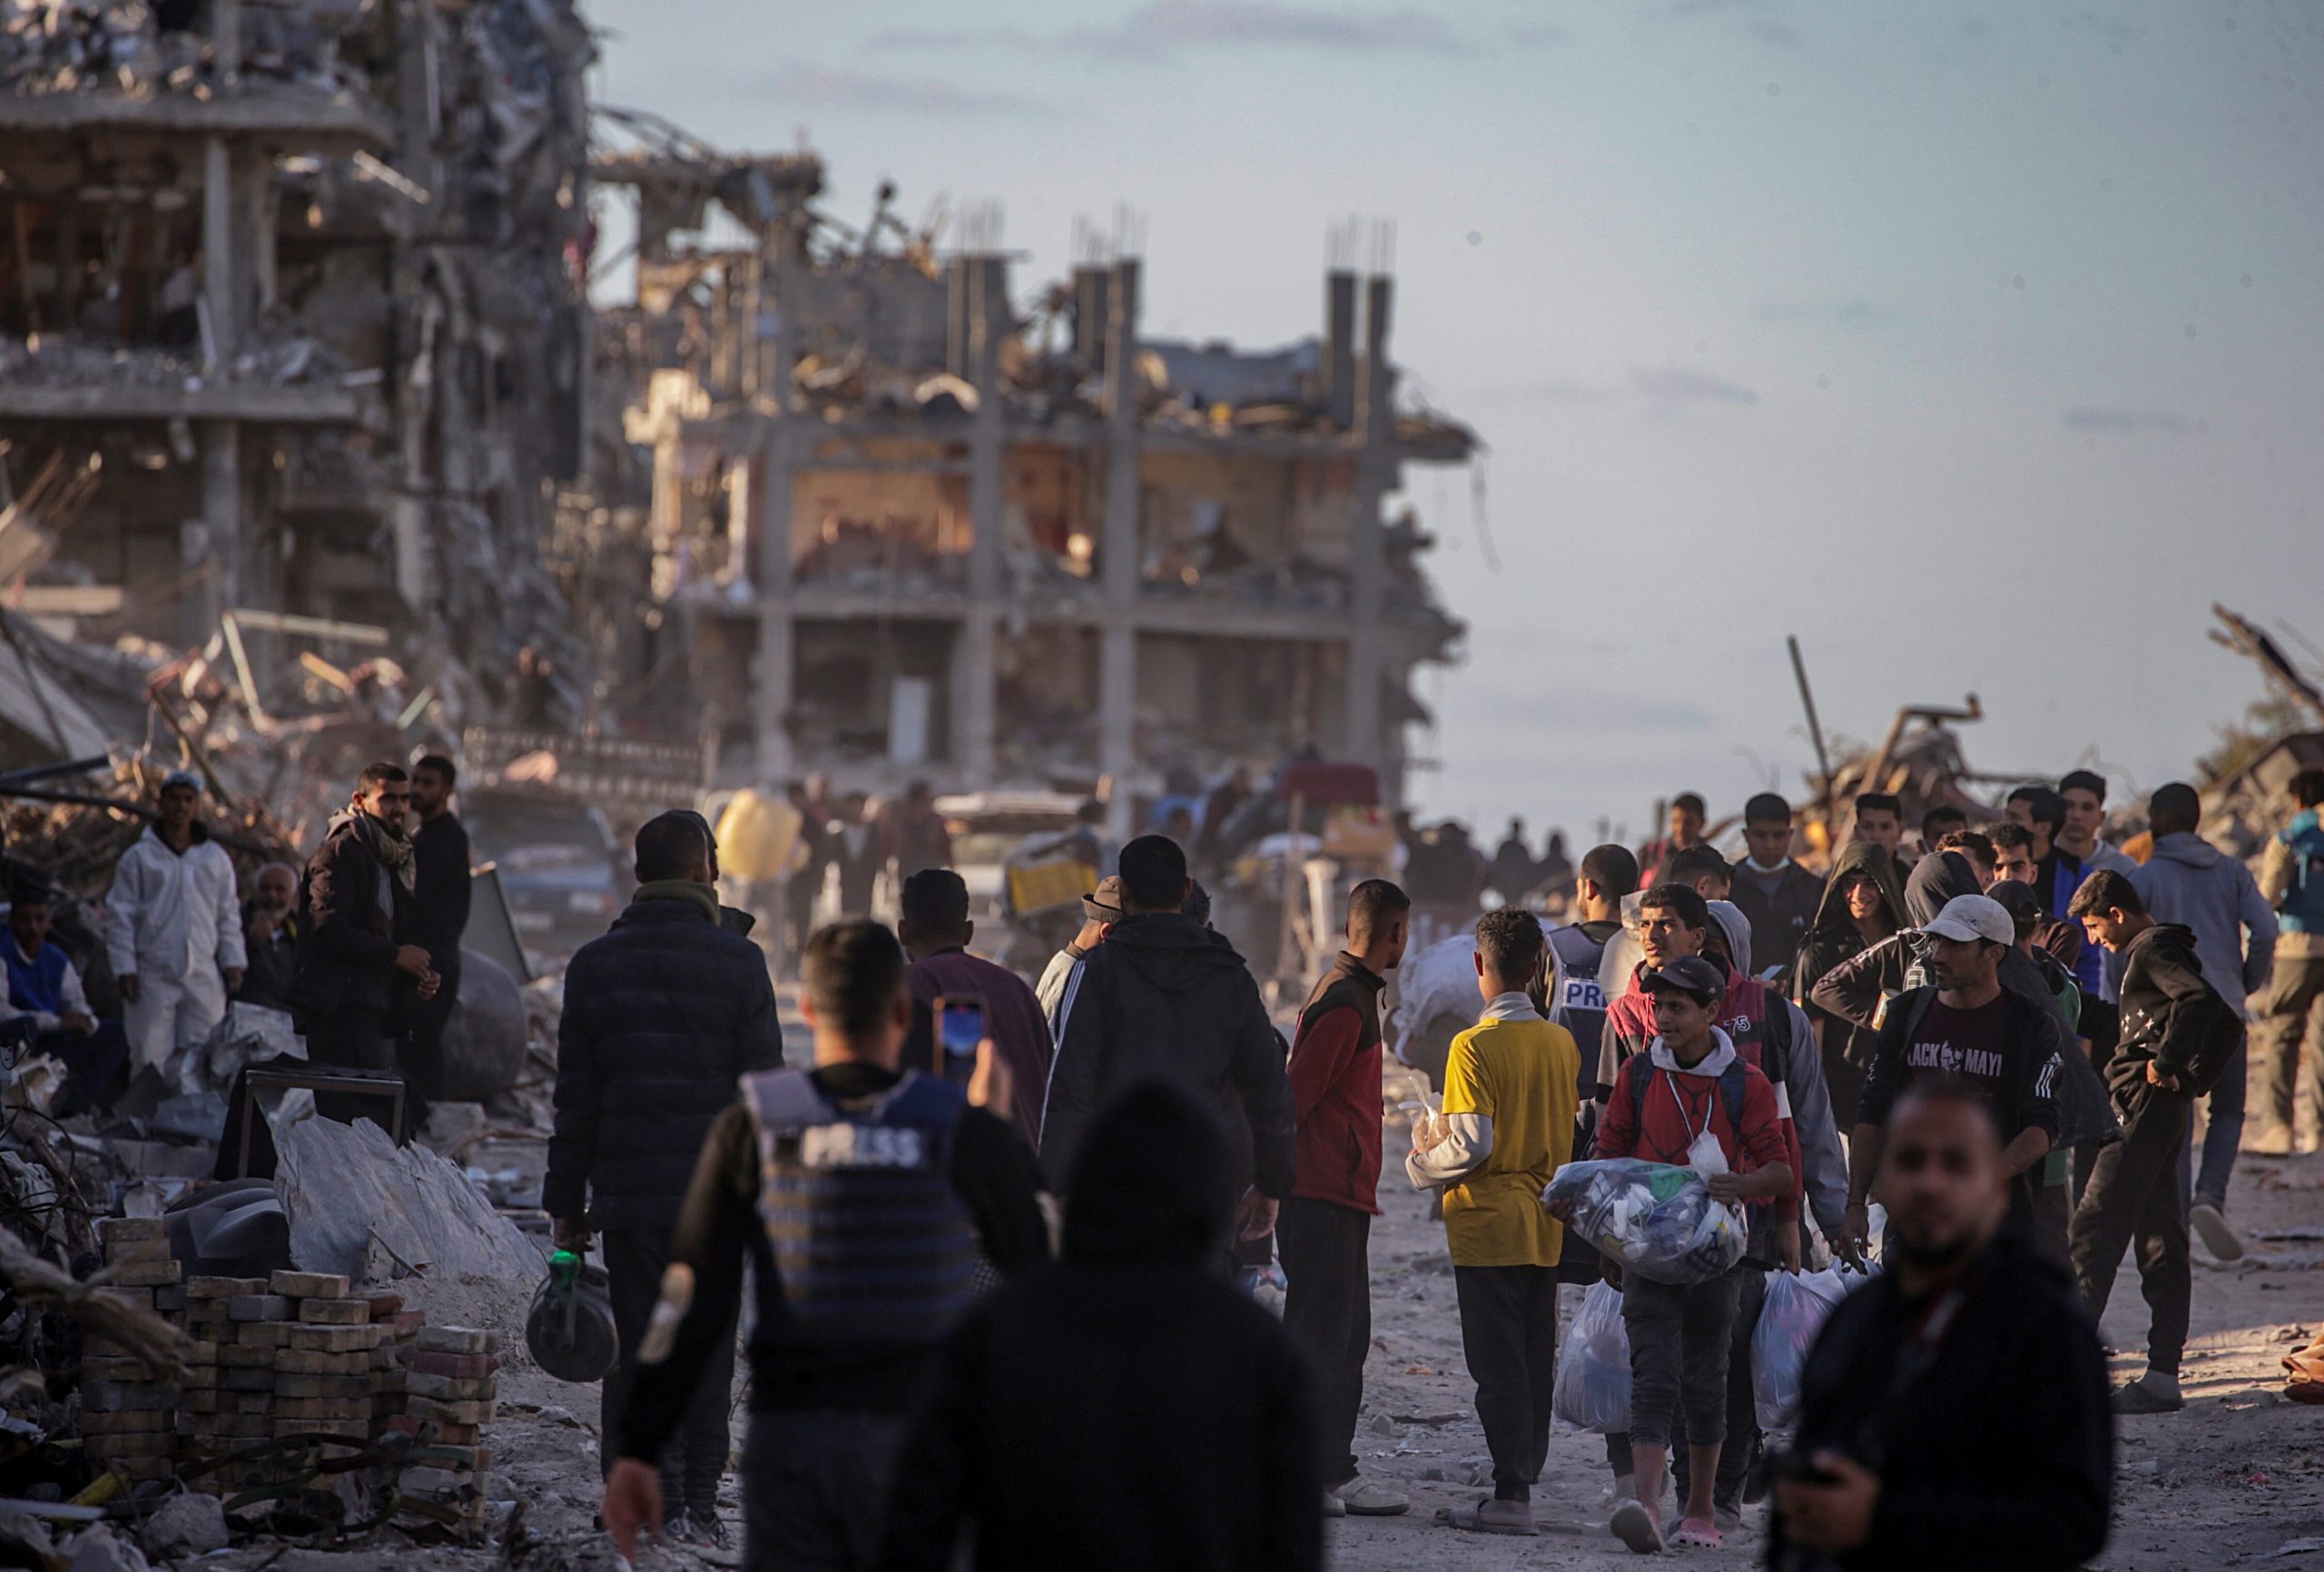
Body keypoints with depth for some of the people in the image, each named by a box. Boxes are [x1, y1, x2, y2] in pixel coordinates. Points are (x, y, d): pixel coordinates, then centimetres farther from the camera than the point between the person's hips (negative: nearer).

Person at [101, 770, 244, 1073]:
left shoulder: (216, 858, 13)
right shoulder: (139, 857, 3)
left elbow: (228, 915, 18)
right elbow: (119, 916, 2)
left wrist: (232, 962, 9)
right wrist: (125, 968, -5)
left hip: (204, 977, 3)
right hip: (153, 976, -3)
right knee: (150, 1055, -6)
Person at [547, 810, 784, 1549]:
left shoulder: (595, 965, 3)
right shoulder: (737, 962, -5)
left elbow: (575, 1099, 6)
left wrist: (566, 1203, 11)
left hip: (626, 1191, 2)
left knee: (637, 1350, 6)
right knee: (707, 1349, 5)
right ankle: (697, 1502, 0)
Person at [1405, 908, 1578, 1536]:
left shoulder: (1476, 1045, -14)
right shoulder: (1562, 1043, 5)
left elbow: (1472, 1143, -19)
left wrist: (1423, 1162, -1)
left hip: (1490, 1224, -6)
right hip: (1547, 1225, 6)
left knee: (1498, 1363, -4)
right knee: (1535, 1361, 10)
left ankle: (1510, 1495, -6)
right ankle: (1521, 1487, 13)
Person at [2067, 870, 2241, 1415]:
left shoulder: (2151, 949, -8)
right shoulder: (2167, 950, 21)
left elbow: (2199, 999, -27)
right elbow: (2229, 1026, 26)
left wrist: (2165, 1062, -20)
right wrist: (2193, 1079, 15)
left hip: (2145, 1104, -10)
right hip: (2165, 1113, 10)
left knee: (2097, 1224, -12)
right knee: (2160, 1238, 8)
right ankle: (2163, 1375, 7)